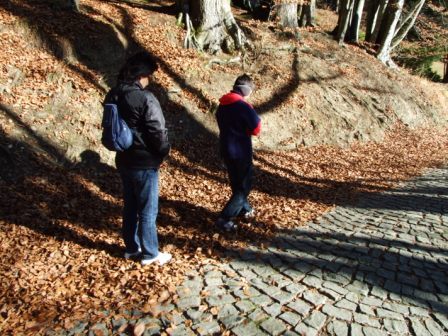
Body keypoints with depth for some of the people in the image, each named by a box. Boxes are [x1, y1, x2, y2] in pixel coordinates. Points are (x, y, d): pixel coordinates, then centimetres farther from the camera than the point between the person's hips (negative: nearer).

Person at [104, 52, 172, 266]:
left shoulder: (113, 96, 5)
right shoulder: (145, 99, -20)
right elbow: (158, 132, -19)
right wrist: (164, 152, -2)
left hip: (123, 160, 8)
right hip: (145, 163, -8)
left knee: (130, 206, 19)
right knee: (147, 211, 5)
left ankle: (131, 248, 32)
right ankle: (150, 254, 18)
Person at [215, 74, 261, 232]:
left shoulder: (222, 105, 6)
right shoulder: (243, 106, -19)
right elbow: (256, 128, -16)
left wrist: (239, 129, 5)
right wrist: (246, 129, 2)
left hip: (226, 149, 8)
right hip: (240, 152, -8)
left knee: (237, 182, 23)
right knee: (244, 186, 3)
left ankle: (244, 209, 40)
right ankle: (224, 219, -3)